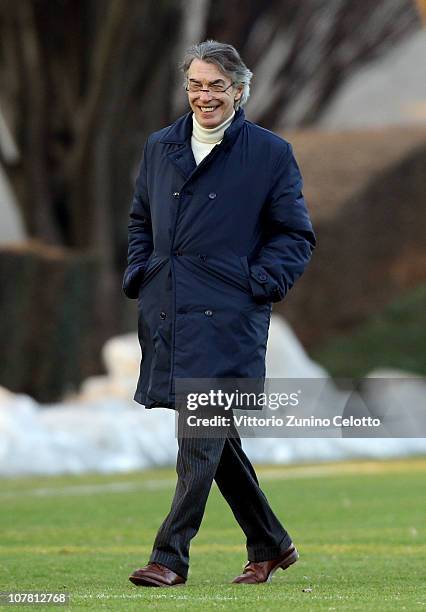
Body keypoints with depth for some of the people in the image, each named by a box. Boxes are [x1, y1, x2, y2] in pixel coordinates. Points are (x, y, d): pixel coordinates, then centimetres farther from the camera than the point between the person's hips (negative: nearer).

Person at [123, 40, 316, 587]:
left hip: (226, 317, -6)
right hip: (166, 313, 6)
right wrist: (139, 276, 11)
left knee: (201, 434, -13)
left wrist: (257, 286, -9)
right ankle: (271, 545, 25)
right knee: (215, 436, 11)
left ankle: (170, 557, -12)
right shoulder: (160, 147, 13)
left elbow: (296, 235, 3)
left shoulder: (270, 153, -1)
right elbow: (140, 220, 26)